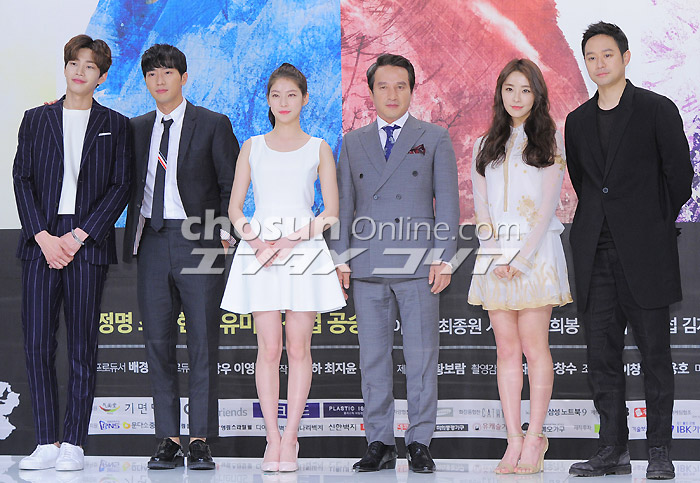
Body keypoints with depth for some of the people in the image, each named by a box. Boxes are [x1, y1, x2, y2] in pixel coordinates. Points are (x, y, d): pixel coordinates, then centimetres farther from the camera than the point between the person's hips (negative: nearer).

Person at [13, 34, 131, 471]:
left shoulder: (115, 125, 9)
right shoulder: (37, 120, 13)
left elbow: (120, 187, 2)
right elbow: (22, 179, 7)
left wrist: (78, 236, -8)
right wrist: (43, 237, -7)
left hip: (87, 245, -1)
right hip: (41, 242, 2)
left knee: (83, 347, -1)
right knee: (37, 344, -3)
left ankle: (74, 444, 5)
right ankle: (47, 444, 3)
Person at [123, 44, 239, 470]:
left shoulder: (214, 125, 3)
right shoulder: (137, 129, 15)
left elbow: (232, 186, 1)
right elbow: (131, 184, 20)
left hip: (198, 241, -4)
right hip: (151, 241, 4)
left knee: (203, 344, -4)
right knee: (158, 343, 3)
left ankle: (201, 441, 0)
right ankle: (169, 439, 9)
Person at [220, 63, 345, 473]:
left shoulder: (318, 148, 9)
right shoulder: (252, 147, 13)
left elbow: (332, 211, 3)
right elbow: (235, 207, 10)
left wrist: (292, 239, -10)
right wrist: (257, 239, -9)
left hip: (305, 250, -1)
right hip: (258, 251, 1)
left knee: (299, 347, -3)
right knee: (269, 347, -3)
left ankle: (290, 437, 2)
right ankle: (273, 438, 2)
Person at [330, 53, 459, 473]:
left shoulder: (435, 138, 8)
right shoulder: (353, 143, 15)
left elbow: (447, 200, 4)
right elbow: (344, 202, 15)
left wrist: (443, 257, -5)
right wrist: (341, 257, 6)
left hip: (419, 264, -2)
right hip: (367, 266, 2)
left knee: (421, 356, -2)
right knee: (373, 357, 4)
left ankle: (420, 443, 5)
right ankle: (380, 443, 10)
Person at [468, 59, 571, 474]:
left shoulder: (551, 140, 5)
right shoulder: (486, 145, 16)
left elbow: (548, 205, -4)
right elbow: (481, 205, 8)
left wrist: (522, 257, -13)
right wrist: (497, 253, -7)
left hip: (536, 250, -3)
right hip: (496, 253, 3)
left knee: (534, 345, -6)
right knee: (507, 349, 1)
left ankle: (535, 437, -1)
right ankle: (514, 439, 2)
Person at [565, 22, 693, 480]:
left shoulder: (657, 110, 0)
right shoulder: (578, 121, 15)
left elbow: (680, 175, 1)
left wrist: (657, 226, 5)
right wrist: (589, 223, 13)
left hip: (644, 253, -5)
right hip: (596, 255, 5)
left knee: (655, 355, -1)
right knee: (602, 356, 5)